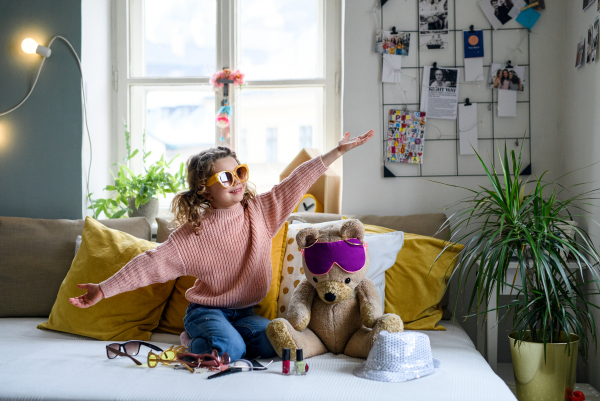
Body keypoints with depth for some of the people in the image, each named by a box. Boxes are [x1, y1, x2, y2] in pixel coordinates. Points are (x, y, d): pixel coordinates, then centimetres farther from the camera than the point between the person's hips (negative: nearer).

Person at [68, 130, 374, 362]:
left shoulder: (260, 211, -4)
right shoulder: (193, 234, -15)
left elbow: (298, 181, -5)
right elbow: (150, 264, -15)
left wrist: (338, 151, -7)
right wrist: (103, 290, -20)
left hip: (244, 311, 5)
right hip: (207, 309, -5)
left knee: (274, 343, -22)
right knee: (230, 349, -32)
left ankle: (212, 338, 4)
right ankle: (196, 342, 2)